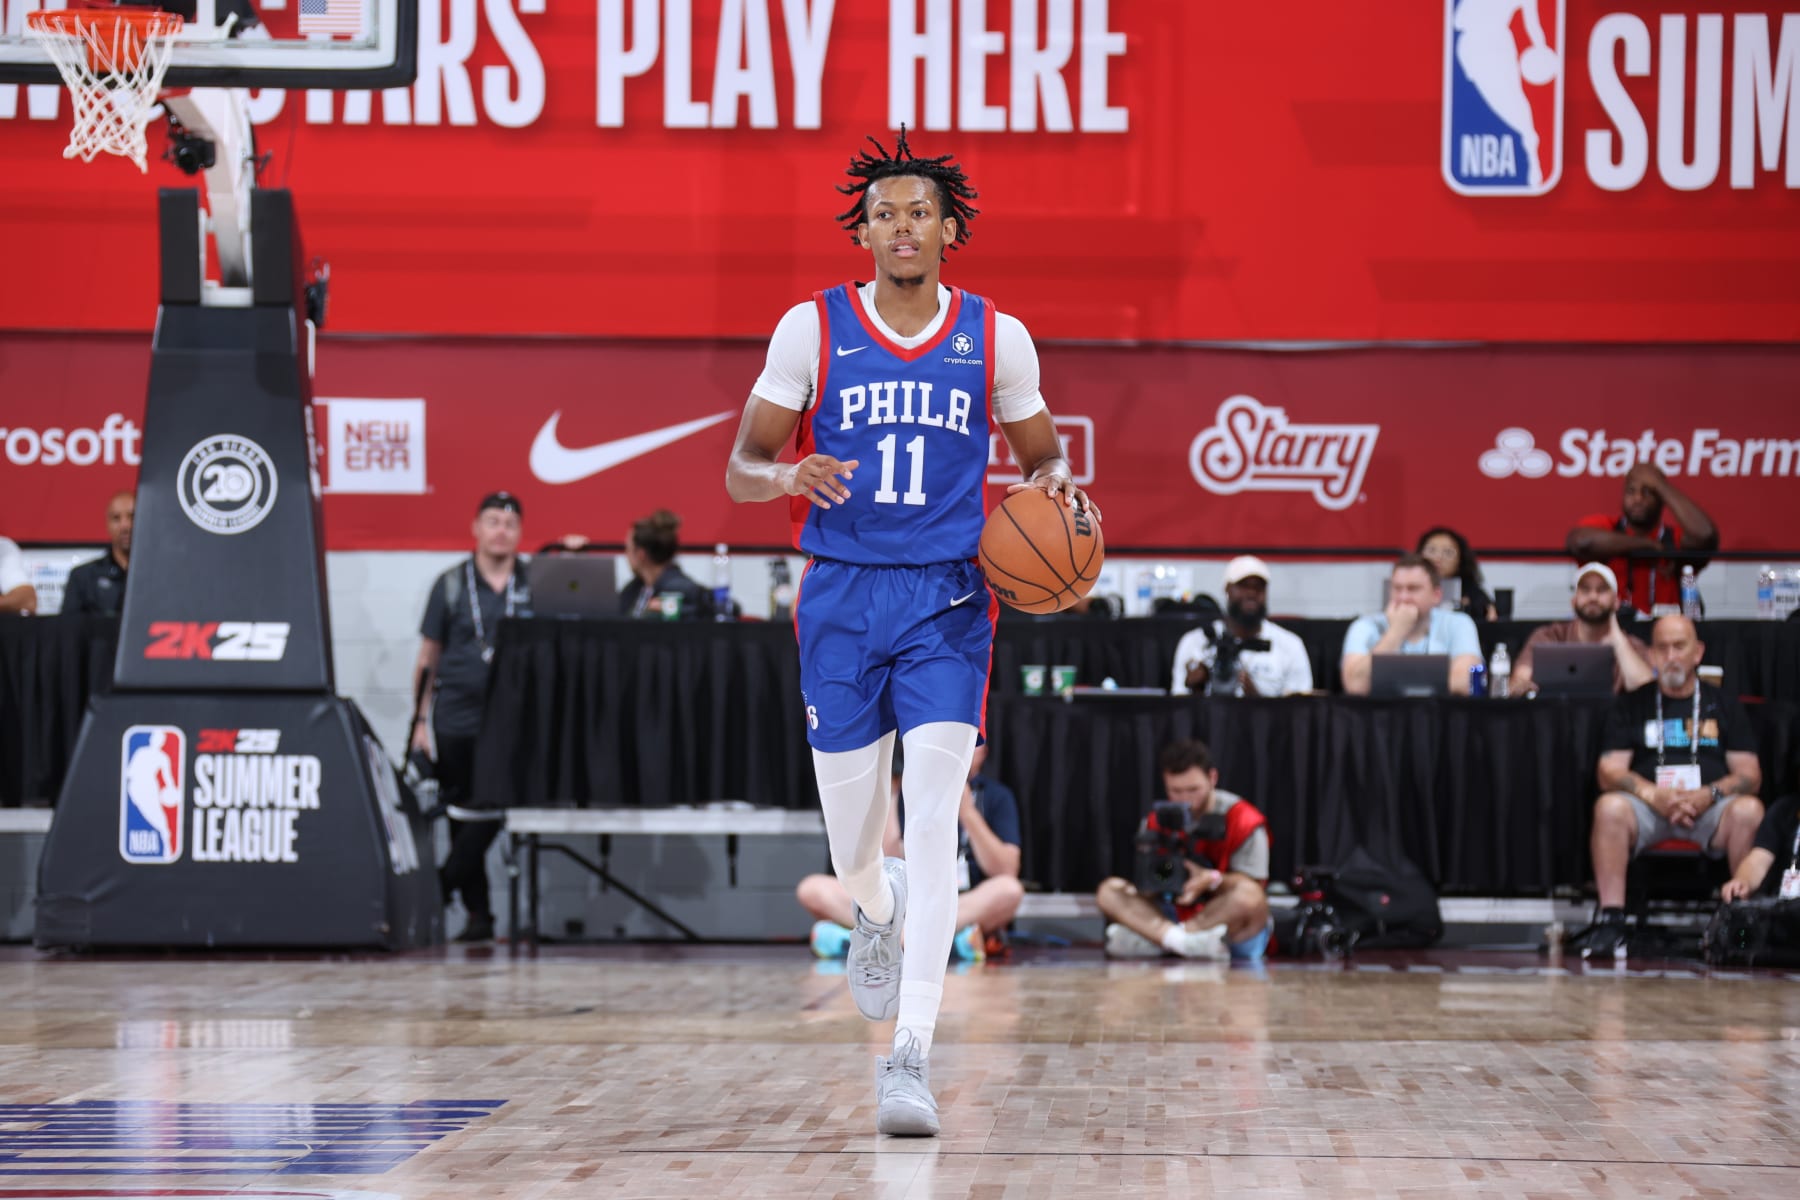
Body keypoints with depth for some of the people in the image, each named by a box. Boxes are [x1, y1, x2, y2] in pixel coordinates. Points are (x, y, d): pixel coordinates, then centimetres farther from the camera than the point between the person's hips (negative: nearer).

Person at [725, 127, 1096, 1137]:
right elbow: (742, 467, 4)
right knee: (853, 827, 9)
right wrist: (793, 475, -19)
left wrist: (1058, 487, -6)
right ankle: (879, 911, 48)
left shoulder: (996, 337, 3)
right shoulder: (813, 328, 1)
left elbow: (1043, 454, 17)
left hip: (947, 601, -1)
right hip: (842, 598, 1)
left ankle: (912, 1056, -18)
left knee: (934, 820, -16)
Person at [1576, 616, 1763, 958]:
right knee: (1610, 807, -33)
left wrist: (1710, 794, -13)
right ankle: (1611, 922, -32)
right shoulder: (1631, 705, 15)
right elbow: (1610, 772, 4)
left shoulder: (1723, 706, 16)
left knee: (1749, 811, -32)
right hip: (1648, 811, 0)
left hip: (1709, 808, 0)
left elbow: (1749, 775, 8)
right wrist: (1654, 795, -15)